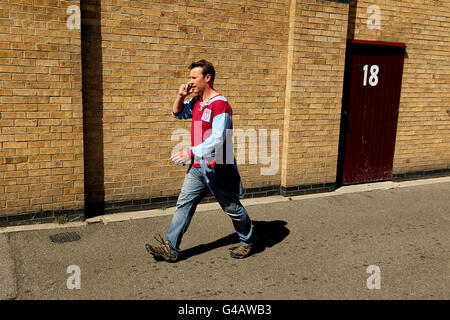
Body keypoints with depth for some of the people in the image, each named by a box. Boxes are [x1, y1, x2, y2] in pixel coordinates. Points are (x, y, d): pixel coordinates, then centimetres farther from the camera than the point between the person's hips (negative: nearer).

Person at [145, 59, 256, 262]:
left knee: (232, 207, 8)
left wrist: (191, 153, -34)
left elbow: (218, 139, -27)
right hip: (197, 166, 8)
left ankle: (248, 241, 30)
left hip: (217, 168, -8)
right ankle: (171, 249, 11)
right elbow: (177, 114, 25)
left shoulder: (219, 104, -18)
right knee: (184, 204, 5)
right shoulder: (196, 101, 9)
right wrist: (181, 96, 6)